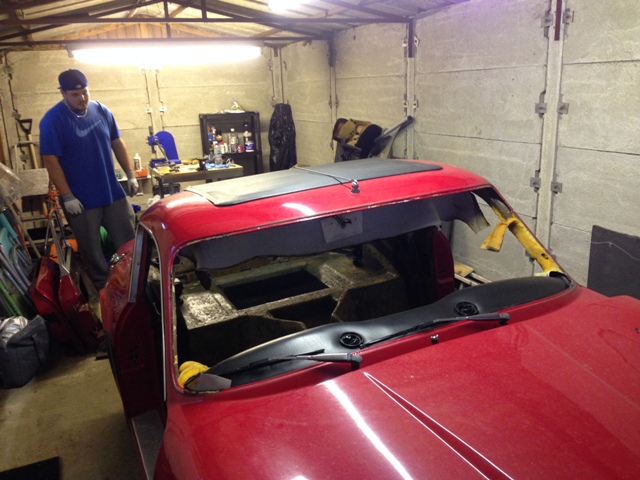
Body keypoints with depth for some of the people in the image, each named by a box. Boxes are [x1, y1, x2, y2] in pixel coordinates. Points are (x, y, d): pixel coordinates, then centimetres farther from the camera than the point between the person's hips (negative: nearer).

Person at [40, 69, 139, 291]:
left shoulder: (101, 111, 3)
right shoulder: (52, 120, -12)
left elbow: (117, 143, 11)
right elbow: (50, 160, -13)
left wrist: (131, 175, 6)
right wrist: (67, 197, -16)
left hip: (113, 192, 4)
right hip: (81, 199, -4)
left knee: (128, 242, 11)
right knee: (92, 251, 8)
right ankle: (104, 288, 24)